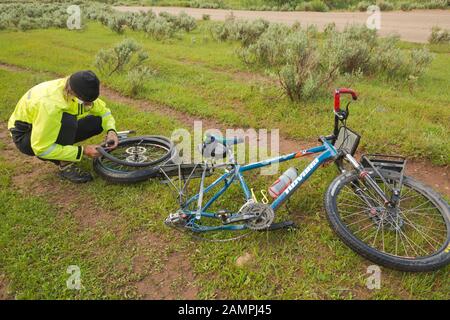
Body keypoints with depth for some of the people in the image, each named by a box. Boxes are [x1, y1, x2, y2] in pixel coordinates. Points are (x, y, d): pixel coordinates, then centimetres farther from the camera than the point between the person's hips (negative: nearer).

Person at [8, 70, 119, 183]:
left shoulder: (82, 92, -18)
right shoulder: (49, 104, -37)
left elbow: (103, 111, -1)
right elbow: (42, 149, -33)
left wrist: (111, 131, -21)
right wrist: (83, 151, -31)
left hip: (54, 128, 7)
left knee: (97, 122, -11)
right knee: (68, 121, -35)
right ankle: (66, 166, -16)